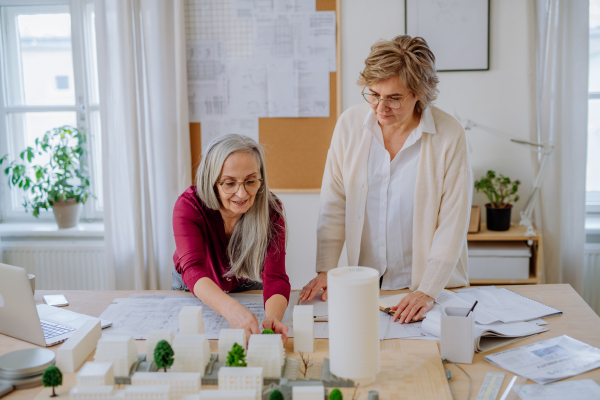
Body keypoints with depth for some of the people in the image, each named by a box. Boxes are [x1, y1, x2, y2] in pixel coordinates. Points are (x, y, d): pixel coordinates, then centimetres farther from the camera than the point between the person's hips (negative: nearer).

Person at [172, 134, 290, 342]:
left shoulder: (270, 210, -25)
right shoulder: (189, 205, -29)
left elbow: (275, 277, -35)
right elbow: (193, 269, -44)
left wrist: (272, 318, -59)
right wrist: (232, 309, -65)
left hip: (247, 288, 0)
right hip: (192, 290, 1)